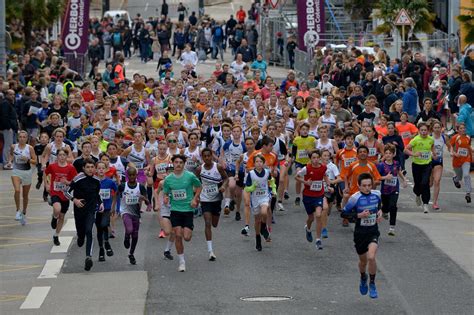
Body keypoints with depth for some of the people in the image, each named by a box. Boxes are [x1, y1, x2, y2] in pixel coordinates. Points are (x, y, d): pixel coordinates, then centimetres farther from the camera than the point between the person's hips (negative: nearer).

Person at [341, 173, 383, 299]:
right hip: (360, 233, -1)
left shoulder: (376, 194, -2)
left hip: (373, 232, 1)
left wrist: (380, 212, 1)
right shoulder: (355, 198, -14)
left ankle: (372, 284, -2)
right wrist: (359, 215, -21)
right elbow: (344, 214, -10)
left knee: (371, 257, -22)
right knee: (363, 261, 15)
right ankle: (363, 278, 49)